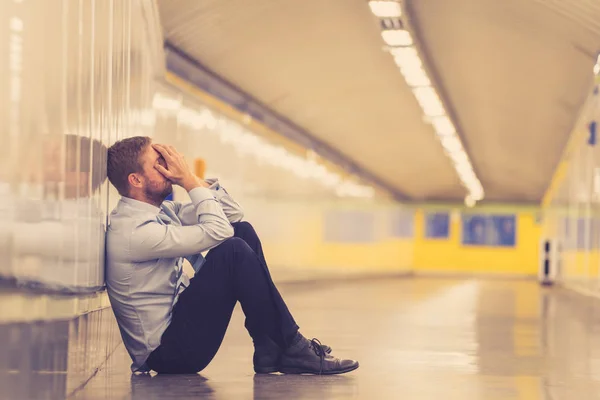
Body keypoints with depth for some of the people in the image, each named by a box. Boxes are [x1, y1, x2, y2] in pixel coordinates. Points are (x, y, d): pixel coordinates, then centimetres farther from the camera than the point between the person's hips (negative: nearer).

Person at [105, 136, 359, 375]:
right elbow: (218, 231, -25)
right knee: (234, 251, -25)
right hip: (165, 350, -10)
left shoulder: (161, 211, 9)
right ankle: (291, 351, -14)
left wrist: (193, 179, -3)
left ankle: (270, 351, -2)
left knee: (243, 231, 2)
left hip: (178, 318, 10)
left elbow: (232, 215, 10)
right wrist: (190, 181, -13)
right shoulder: (133, 231, -21)